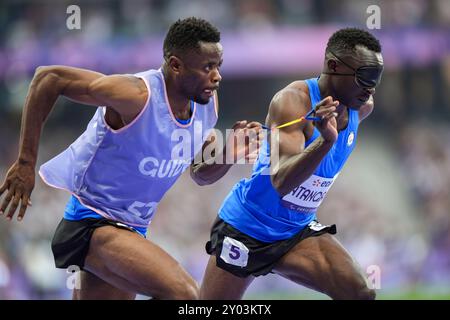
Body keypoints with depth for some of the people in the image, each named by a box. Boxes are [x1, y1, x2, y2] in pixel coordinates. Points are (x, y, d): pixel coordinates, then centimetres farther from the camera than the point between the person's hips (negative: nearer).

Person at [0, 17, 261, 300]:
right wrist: (26, 163, -19)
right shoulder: (137, 96, -25)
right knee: (183, 292, -27)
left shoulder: (208, 103, -1)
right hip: (90, 221, -9)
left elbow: (200, 175, 14)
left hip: (132, 230, 9)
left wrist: (229, 155, -9)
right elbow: (48, 77, -20)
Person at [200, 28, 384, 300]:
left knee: (360, 294, -17)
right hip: (246, 229, -6)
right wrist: (325, 141, -53)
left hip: (299, 231, 6)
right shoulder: (293, 101, -26)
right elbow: (281, 181, -39)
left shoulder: (361, 108, -4)